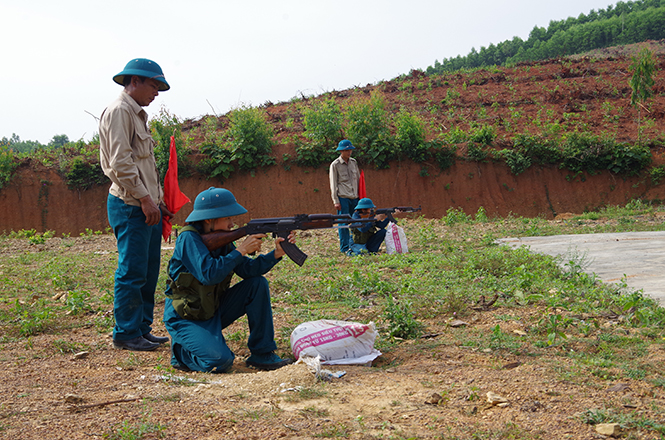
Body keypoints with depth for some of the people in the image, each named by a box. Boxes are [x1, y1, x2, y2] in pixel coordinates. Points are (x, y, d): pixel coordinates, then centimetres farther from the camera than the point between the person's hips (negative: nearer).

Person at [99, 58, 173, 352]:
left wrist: (158, 201, 19)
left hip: (145, 206, 10)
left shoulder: (136, 114, 21)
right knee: (131, 272, -5)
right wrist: (144, 199, -18)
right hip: (129, 206, -10)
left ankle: (142, 328, 20)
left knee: (148, 272, 12)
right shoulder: (118, 111, -9)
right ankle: (126, 334, 4)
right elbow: (121, 163, -18)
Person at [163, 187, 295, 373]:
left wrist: (277, 253, -16)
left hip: (214, 311, 8)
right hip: (185, 318, -8)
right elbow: (208, 275, -31)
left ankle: (261, 354, -1)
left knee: (258, 284, -6)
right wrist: (241, 250, -25)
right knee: (220, 361, -27)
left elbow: (248, 269, -2)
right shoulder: (189, 238, -20)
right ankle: (180, 350, 6)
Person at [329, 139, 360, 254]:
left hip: (354, 197, 5)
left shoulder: (354, 162, 12)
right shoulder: (335, 165, -3)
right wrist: (335, 201, -8)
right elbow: (333, 184, -3)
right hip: (343, 198, -5)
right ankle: (344, 248, 3)